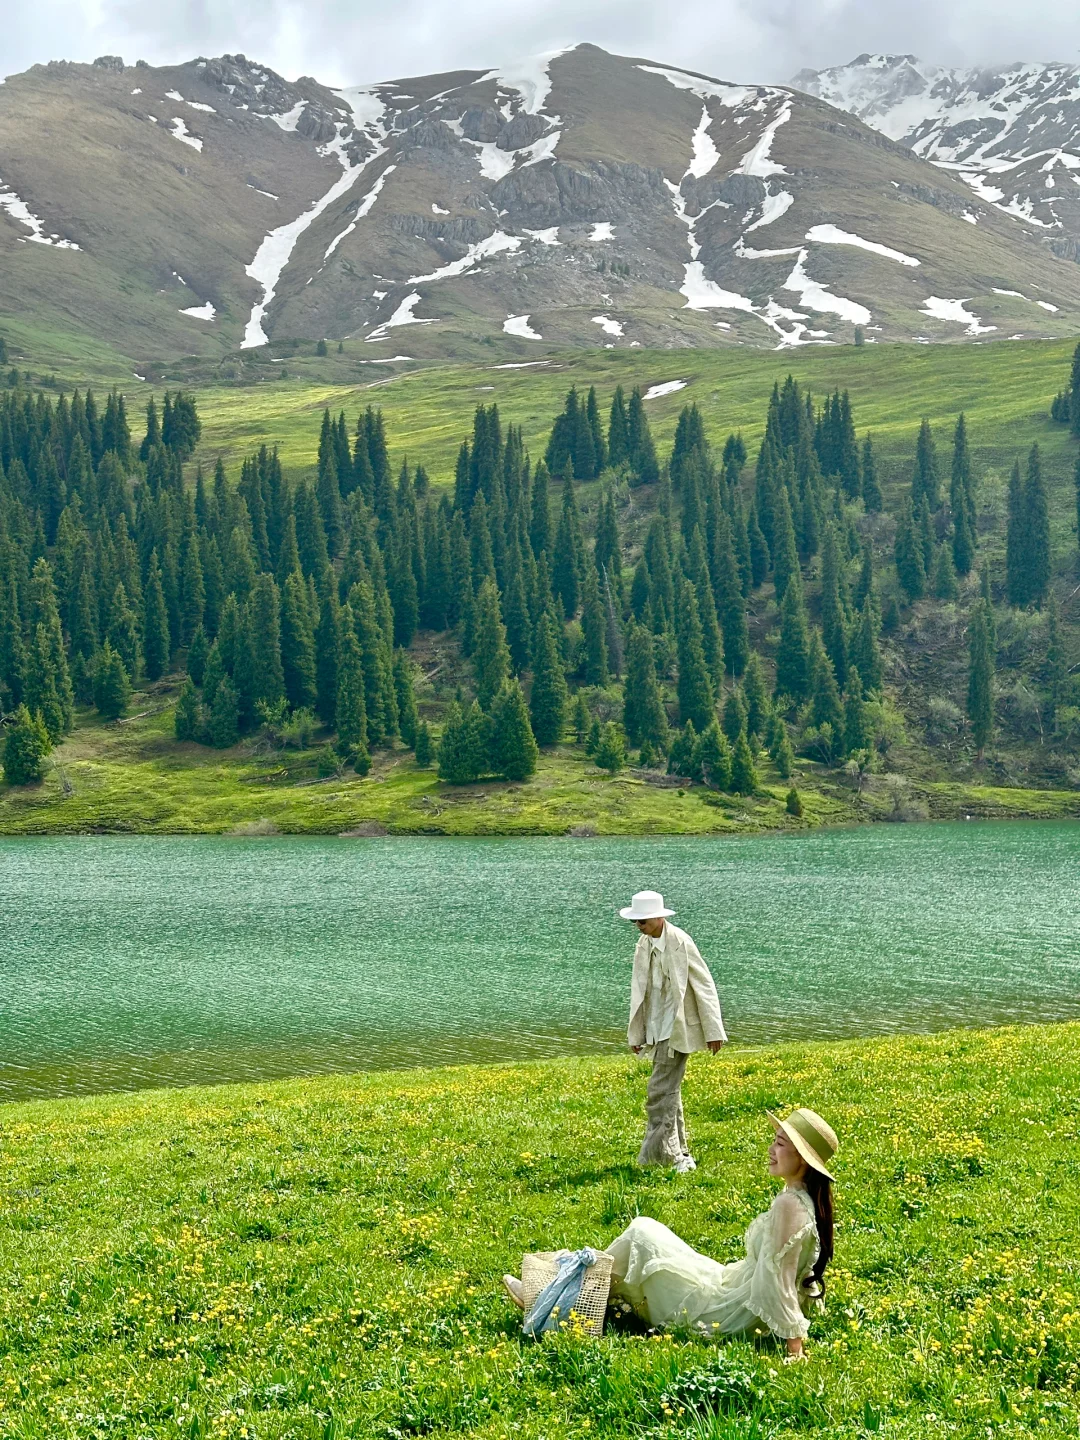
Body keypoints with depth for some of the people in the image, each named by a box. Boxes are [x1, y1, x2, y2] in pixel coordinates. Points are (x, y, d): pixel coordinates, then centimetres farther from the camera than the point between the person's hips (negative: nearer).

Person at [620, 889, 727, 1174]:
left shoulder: (680, 942, -15)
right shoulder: (644, 945, 6)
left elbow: (704, 985, -12)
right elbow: (640, 991, 14)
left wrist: (713, 1031, -12)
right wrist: (636, 1033, 14)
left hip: (678, 1028, -8)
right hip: (657, 1030, 8)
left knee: (660, 1092, -11)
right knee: (669, 1092, 13)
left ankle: (657, 1155, -6)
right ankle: (679, 1154, 22)